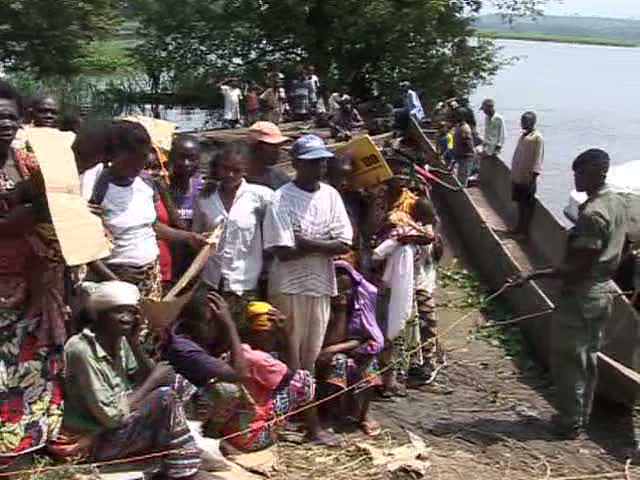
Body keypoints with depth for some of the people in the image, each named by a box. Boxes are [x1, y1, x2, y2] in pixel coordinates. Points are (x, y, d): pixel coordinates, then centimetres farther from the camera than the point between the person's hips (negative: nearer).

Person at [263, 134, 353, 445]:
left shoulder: (331, 196, 5)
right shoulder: (282, 199, -10)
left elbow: (344, 245, -2)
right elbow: (283, 252, -17)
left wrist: (308, 243, -13)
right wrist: (322, 246, -10)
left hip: (321, 286, 5)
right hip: (289, 288, -5)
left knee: (309, 357, 12)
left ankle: (310, 422, 19)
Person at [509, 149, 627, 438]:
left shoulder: (592, 214, -25)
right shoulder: (615, 203, 4)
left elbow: (578, 268, -26)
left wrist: (533, 275, -26)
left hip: (581, 295, -10)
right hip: (603, 291, 10)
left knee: (567, 360, 3)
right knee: (588, 358, 19)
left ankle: (570, 423, 13)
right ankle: (582, 416, 31)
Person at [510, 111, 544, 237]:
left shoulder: (537, 138, -12)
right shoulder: (523, 136, 13)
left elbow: (537, 160, -15)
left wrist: (533, 178, -18)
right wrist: (513, 173, 17)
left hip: (528, 178, -8)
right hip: (518, 176, 8)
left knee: (527, 204, 1)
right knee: (520, 202, 15)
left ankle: (525, 230, 8)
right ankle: (519, 227, 26)